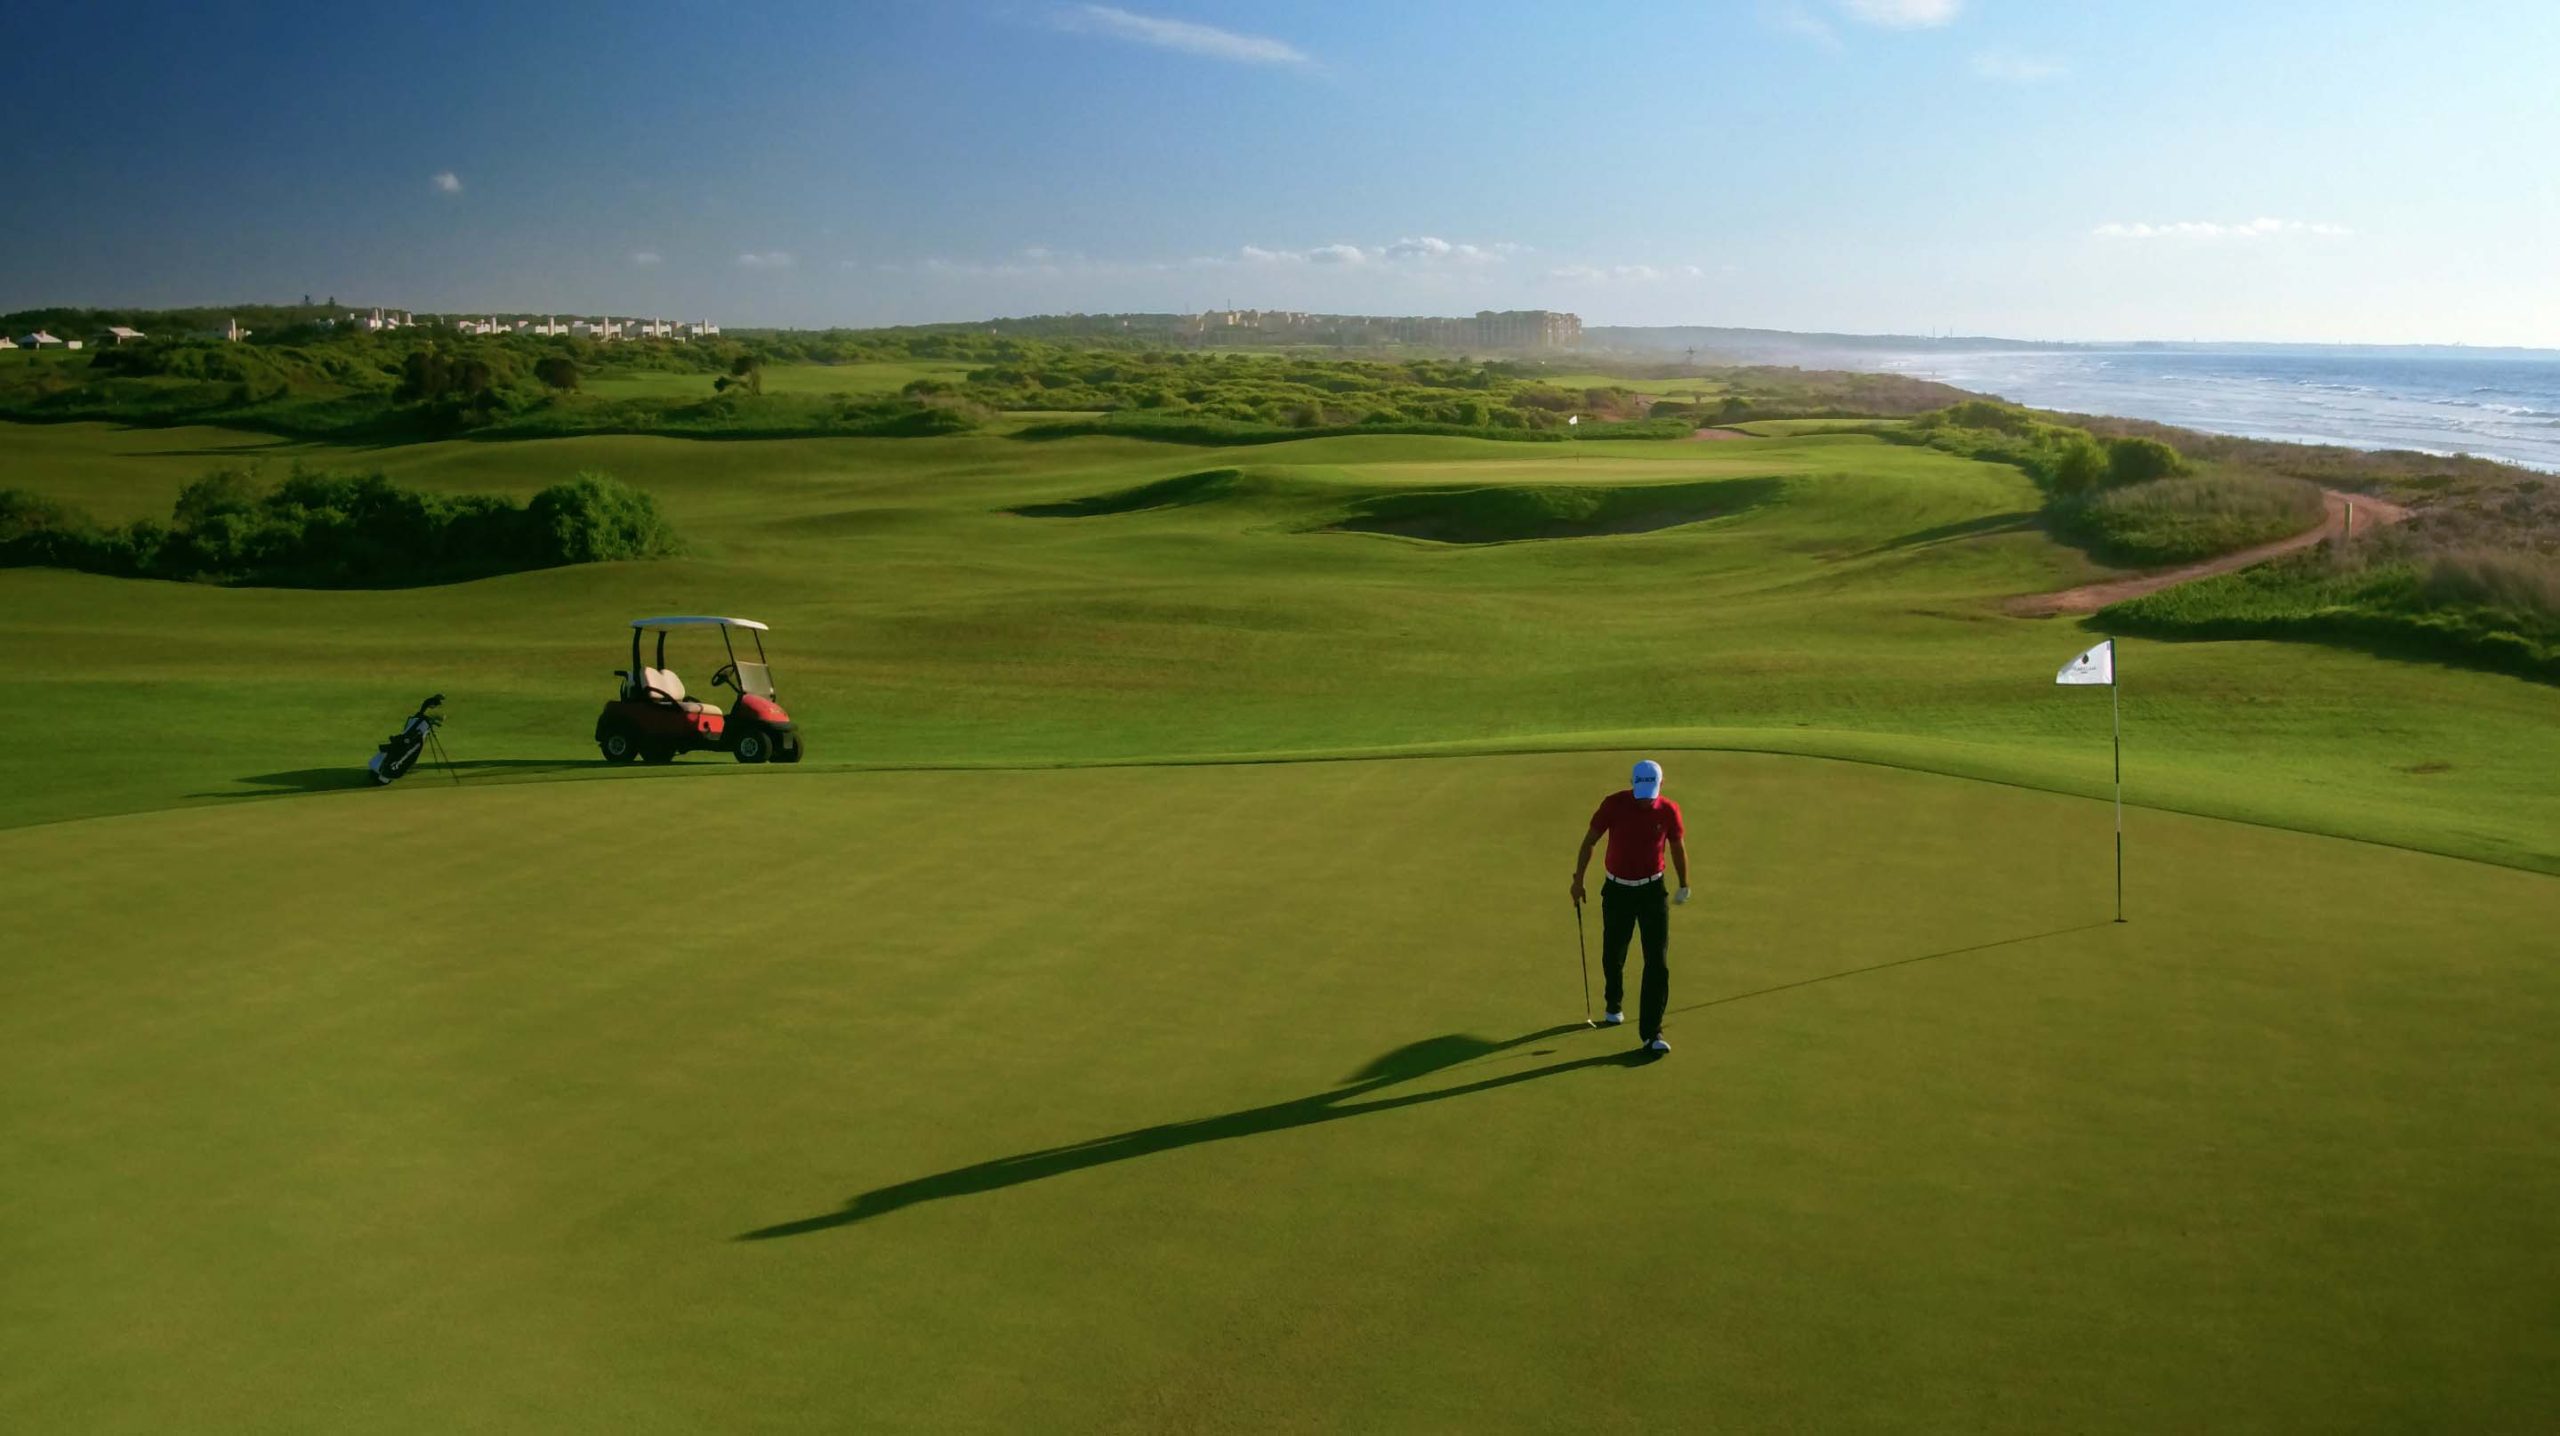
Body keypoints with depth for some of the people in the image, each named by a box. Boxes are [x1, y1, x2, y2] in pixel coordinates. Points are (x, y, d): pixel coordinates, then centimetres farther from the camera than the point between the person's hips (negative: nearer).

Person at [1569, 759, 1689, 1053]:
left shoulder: (1669, 811, -10)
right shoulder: (1613, 805, -13)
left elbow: (1678, 847, 7)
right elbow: (1589, 841, -1)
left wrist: (1684, 885, 19)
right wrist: (1577, 880, 0)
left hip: (1652, 890, 0)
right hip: (1617, 890, 0)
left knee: (1658, 963, -9)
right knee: (1613, 956, 14)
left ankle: (1651, 1033, -6)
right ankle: (1614, 1006, 43)